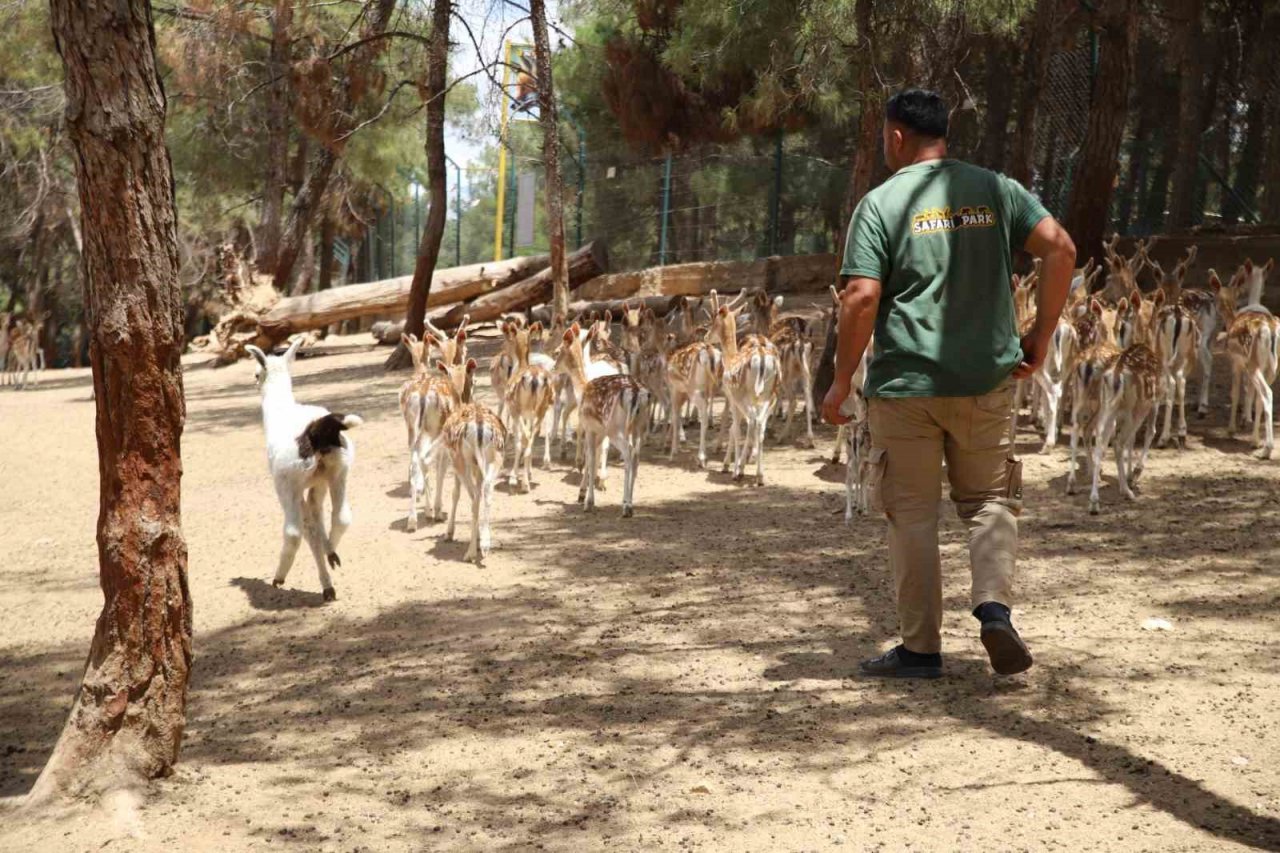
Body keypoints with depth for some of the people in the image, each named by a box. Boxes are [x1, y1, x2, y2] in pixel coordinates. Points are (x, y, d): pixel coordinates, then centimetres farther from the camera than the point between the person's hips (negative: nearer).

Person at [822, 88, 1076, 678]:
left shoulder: (880, 203, -5)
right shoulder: (995, 189, 7)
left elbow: (861, 298, -13)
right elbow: (1060, 248, -3)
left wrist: (841, 381, -4)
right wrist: (1040, 336, 4)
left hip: (905, 382, -3)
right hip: (987, 380, 3)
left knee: (912, 513, 7)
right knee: (989, 501, 16)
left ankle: (921, 649, 11)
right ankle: (995, 607, -7)